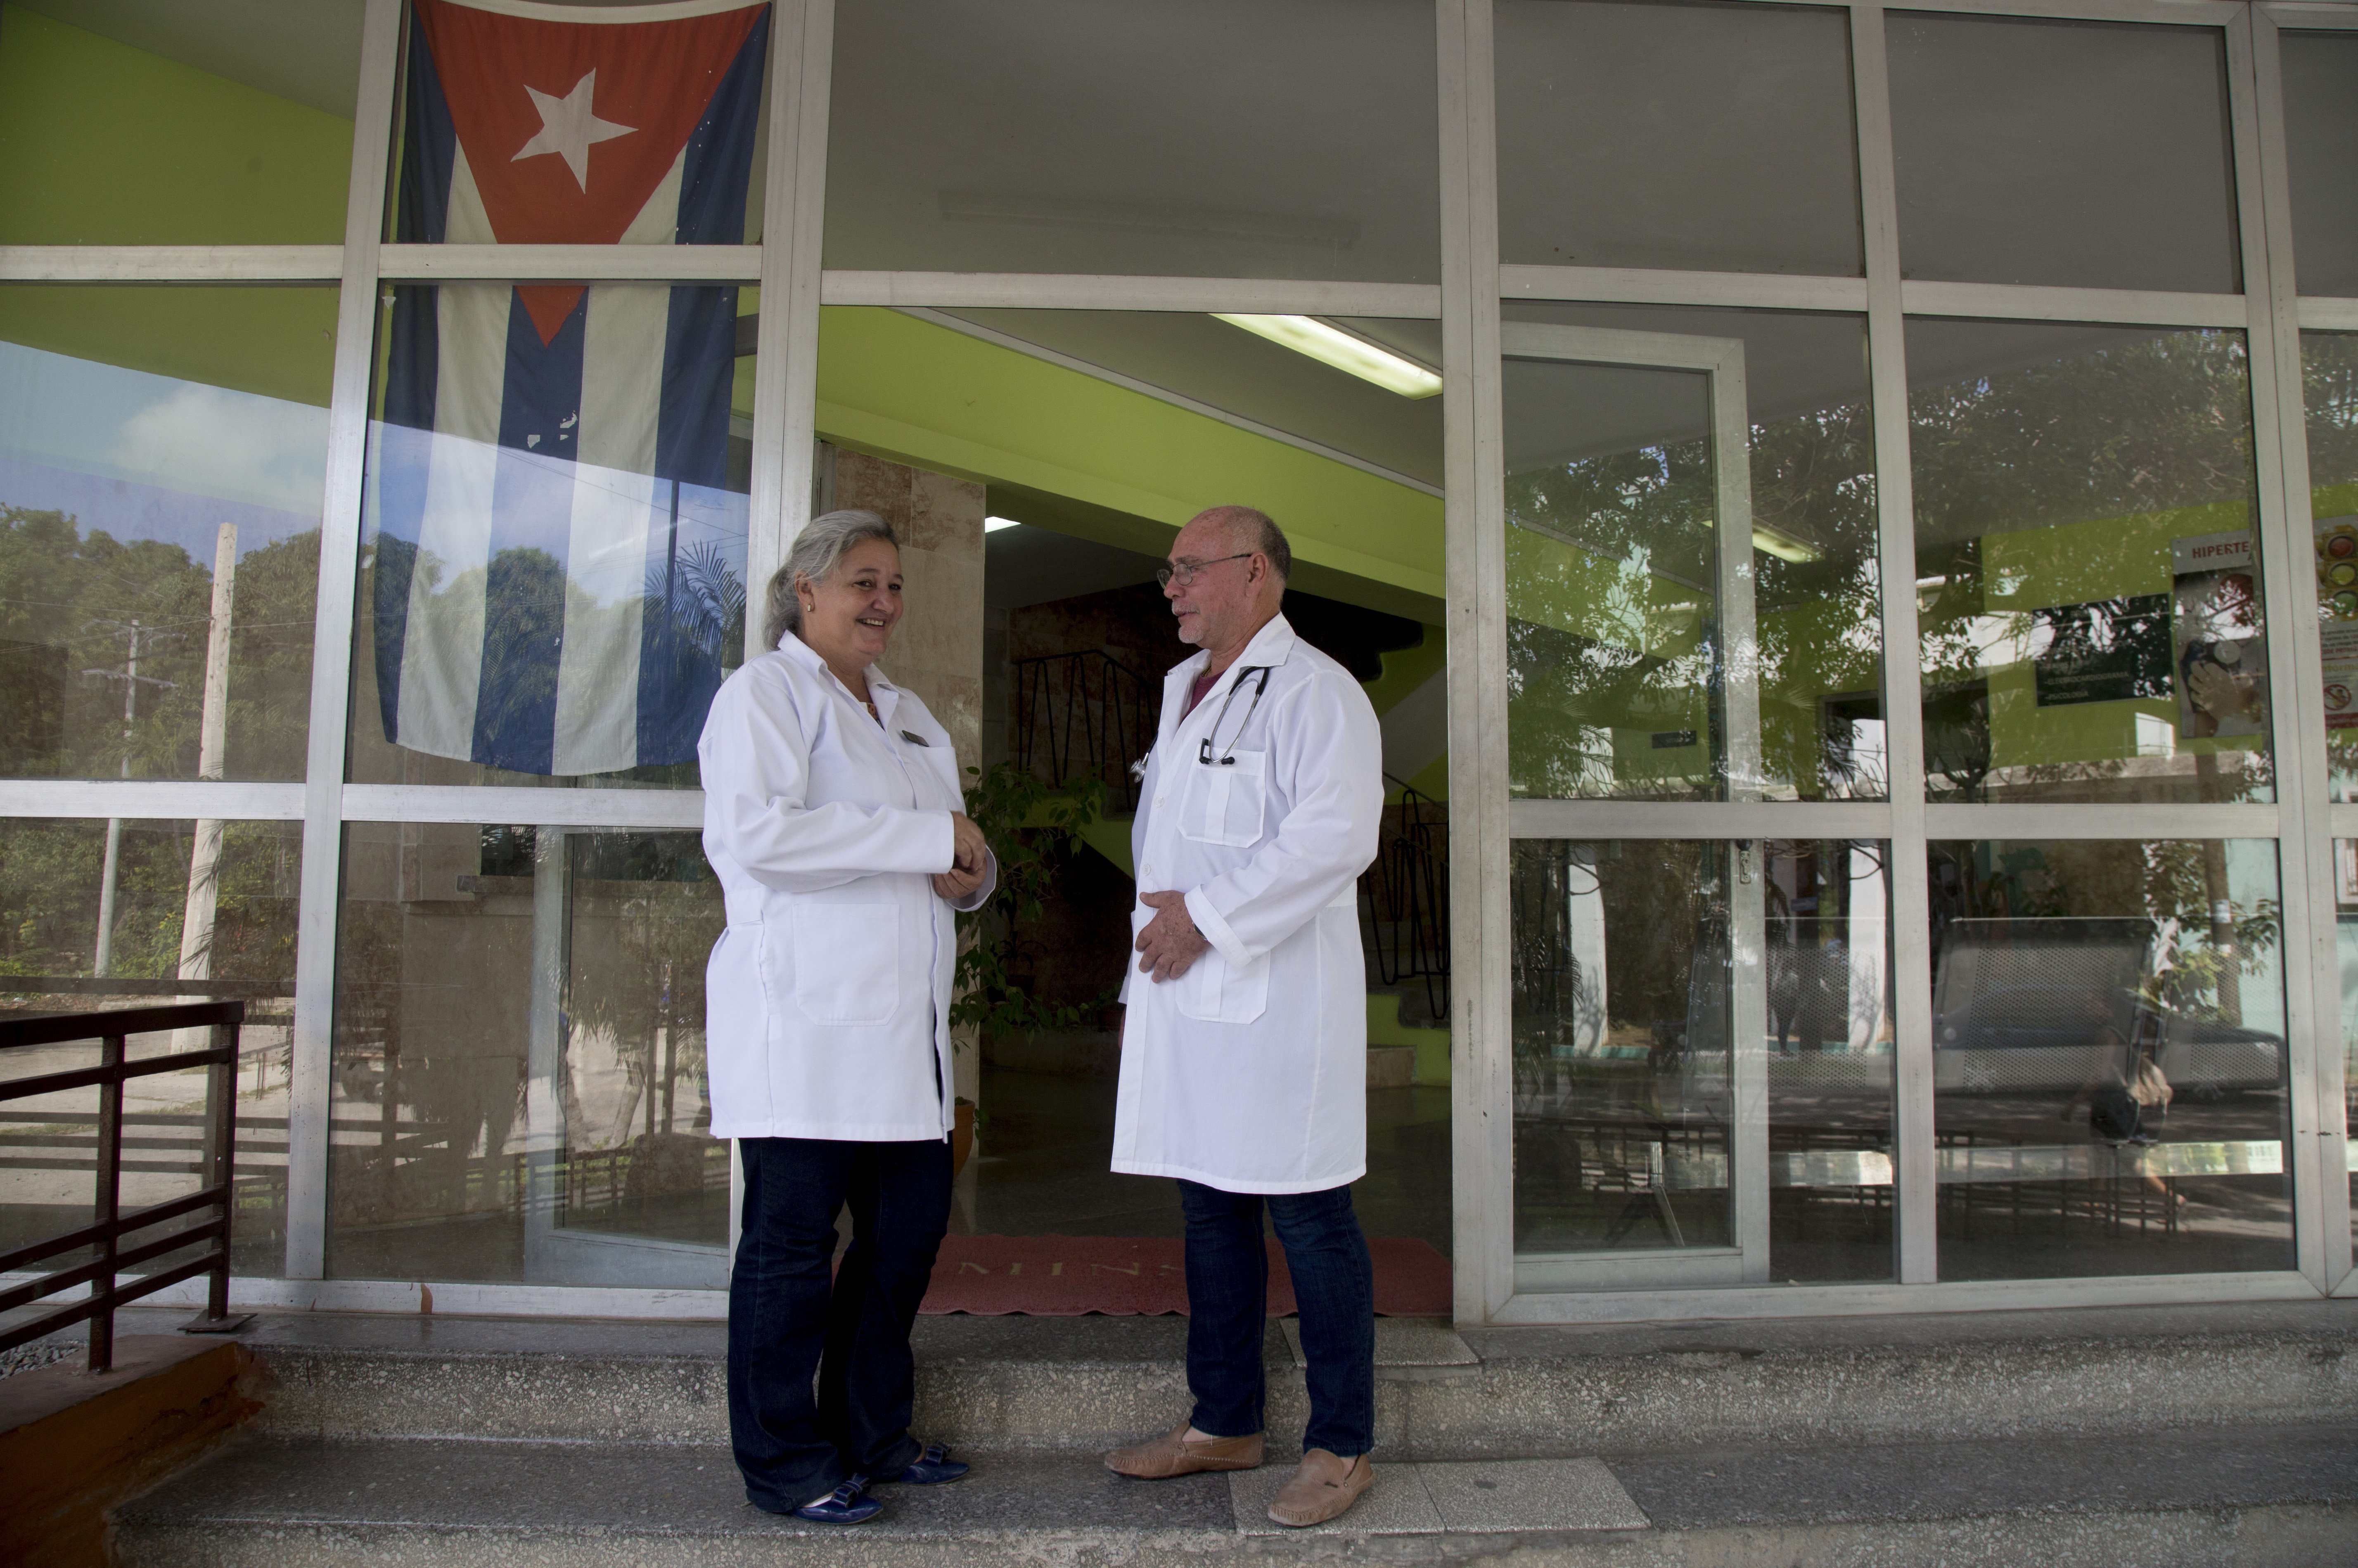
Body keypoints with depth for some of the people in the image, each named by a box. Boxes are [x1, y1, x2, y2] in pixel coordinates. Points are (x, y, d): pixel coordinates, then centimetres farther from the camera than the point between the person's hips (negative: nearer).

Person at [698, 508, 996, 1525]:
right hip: (803, 1017, -8)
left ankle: (870, 1434, 27)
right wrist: (925, 838, -15)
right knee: (793, 1235, 0)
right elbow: (753, 833, -18)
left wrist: (970, 871, 3)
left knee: (910, 1226, 12)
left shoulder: (911, 719, 23)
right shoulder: (765, 691, -2)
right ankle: (784, 1461, 14)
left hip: (903, 1021, 8)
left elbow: (952, 856, 29)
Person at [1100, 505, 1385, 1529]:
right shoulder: (1184, 694, 20)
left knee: (1307, 1221, -1)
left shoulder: (1315, 693, -8)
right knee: (1211, 1212, 15)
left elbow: (1335, 837, -21)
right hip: (1184, 998, 9)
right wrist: (1140, 986, 20)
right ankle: (1225, 1422, 29)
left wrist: (1205, 915, -18)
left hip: (1276, 1000, -9)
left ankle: (1341, 1446, 14)